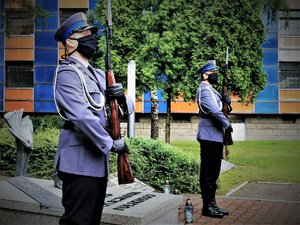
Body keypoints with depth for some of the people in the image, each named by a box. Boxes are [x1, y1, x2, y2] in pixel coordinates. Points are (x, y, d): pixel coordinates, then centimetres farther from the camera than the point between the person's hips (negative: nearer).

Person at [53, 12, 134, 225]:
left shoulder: (98, 74, 16)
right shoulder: (67, 73, -11)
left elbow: (129, 107, 16)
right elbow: (82, 116, -23)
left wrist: (122, 98, -7)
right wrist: (111, 144, -18)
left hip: (99, 160, 9)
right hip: (80, 162, -9)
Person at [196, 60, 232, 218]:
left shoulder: (211, 89, 20)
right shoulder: (204, 89, -12)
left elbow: (217, 107, 23)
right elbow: (215, 111, -21)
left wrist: (224, 101, 3)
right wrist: (227, 125, -9)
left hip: (215, 136, 10)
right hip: (209, 136, -10)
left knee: (213, 171, 12)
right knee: (208, 172, -5)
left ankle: (212, 204, 19)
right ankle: (208, 206, 1)